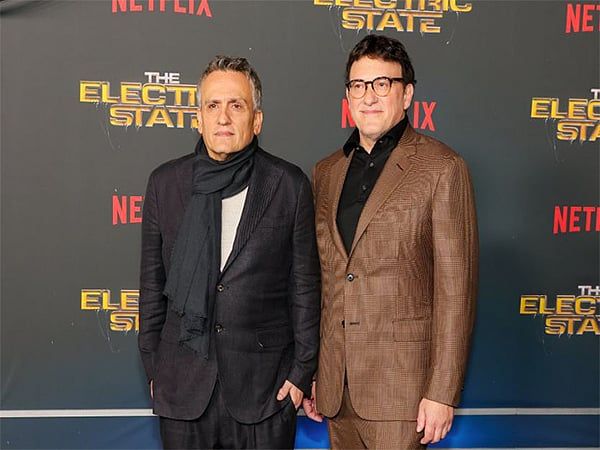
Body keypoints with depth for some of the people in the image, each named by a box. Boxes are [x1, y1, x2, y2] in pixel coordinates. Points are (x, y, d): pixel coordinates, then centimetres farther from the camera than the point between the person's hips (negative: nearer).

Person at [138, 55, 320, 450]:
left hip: (266, 387, -1)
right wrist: (153, 367, 7)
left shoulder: (290, 185, -4)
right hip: (183, 385, 2)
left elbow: (304, 285, -1)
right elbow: (152, 282, 6)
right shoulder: (165, 182, 1)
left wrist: (302, 371, -1)